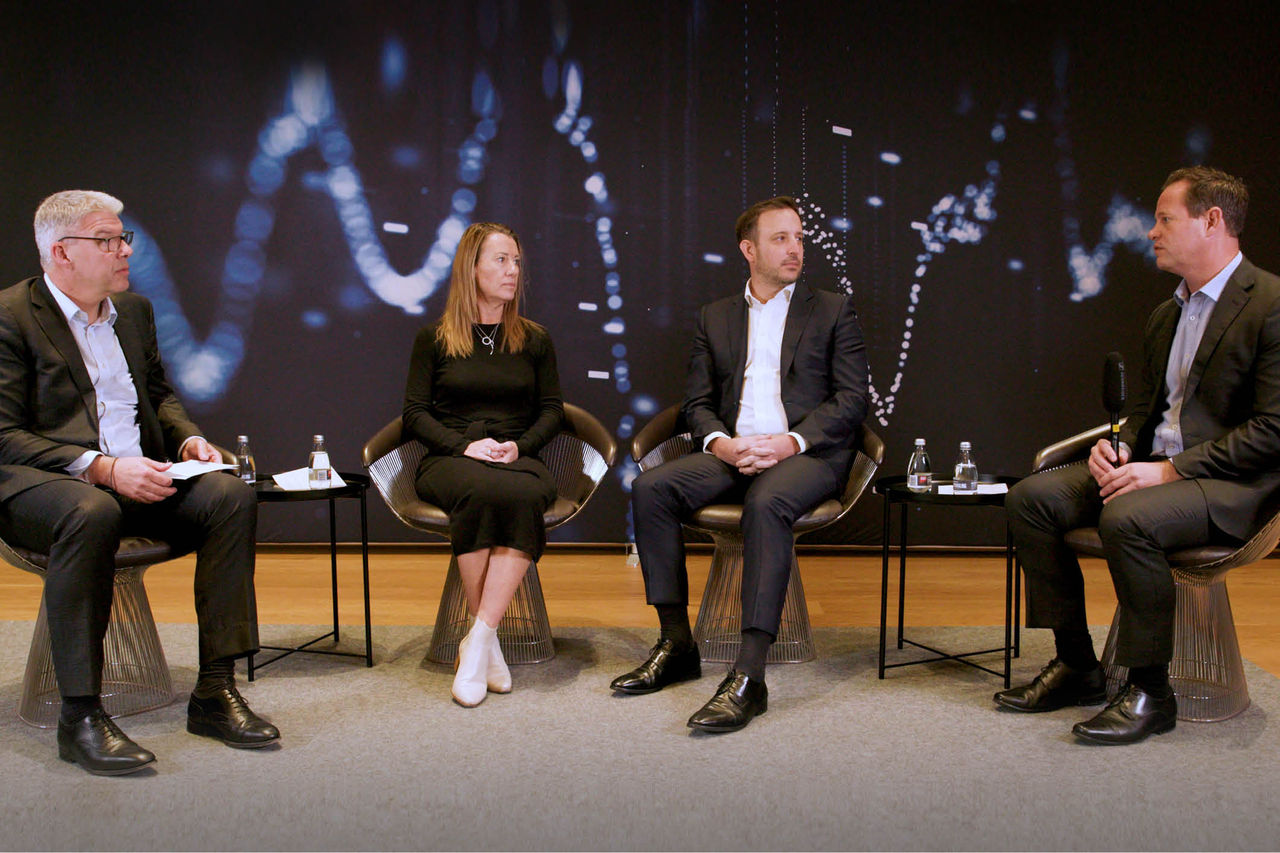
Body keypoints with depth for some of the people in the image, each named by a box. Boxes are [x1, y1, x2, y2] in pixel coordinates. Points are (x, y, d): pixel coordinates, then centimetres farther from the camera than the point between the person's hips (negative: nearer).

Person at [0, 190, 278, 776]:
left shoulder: (133, 309, 18)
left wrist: (188, 440, 4)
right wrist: (100, 468, -23)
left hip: (138, 476, 6)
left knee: (232, 496, -21)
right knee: (93, 513, -40)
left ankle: (215, 690, -19)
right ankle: (80, 716, -30)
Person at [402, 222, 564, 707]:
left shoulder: (535, 340, 17)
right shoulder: (434, 339, 11)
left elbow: (552, 410, 13)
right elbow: (416, 413, 6)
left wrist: (518, 446, -8)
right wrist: (465, 446, -12)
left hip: (518, 460, 2)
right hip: (449, 461, -1)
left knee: (525, 494, -37)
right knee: (480, 490, -38)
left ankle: (478, 639, -34)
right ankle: (487, 642, -28)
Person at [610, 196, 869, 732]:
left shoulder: (832, 310, 13)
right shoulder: (716, 317, 21)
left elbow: (852, 400, 3)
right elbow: (697, 403, 15)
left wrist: (791, 441, -14)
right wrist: (721, 443, -9)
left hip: (808, 452, -3)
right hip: (732, 451, 4)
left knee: (767, 502, -37)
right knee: (649, 488, -23)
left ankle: (749, 676, -39)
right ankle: (676, 644, -14)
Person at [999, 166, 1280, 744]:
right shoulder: (1165, 315, 16)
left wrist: (1169, 469, -21)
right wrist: (1120, 447, -1)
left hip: (1232, 482, -8)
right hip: (1155, 468, 8)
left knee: (1127, 518, -36)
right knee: (1030, 497, -10)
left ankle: (1150, 691, -17)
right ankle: (1076, 666, -2)